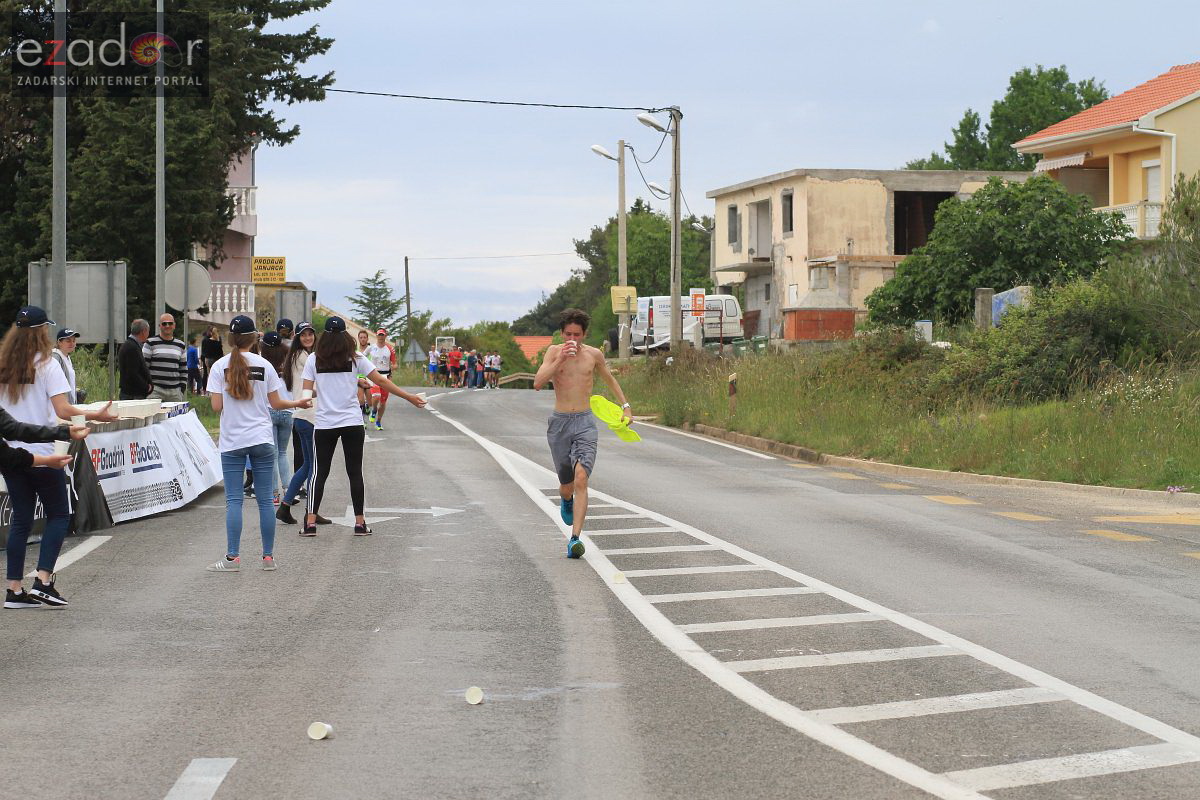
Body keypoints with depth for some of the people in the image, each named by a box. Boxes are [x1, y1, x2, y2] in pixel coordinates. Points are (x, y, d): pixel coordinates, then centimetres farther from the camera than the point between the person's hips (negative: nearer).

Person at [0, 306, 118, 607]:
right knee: (59, 516, 6)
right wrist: (97, 416, -8)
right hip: (41, 453, -5)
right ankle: (43, 582, -6)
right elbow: (63, 410, -16)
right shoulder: (46, 365, -9)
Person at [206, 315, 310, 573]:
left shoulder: (220, 366, -3)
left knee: (234, 500, 1)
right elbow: (276, 403, 4)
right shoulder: (264, 365, 1)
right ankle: (268, 556, 9)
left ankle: (232, 557, -4)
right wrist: (298, 403, 22)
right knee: (265, 499, 6)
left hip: (232, 442, -1)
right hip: (262, 440, 1)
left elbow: (216, 406, -6)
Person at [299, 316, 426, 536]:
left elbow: (307, 392, -3)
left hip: (324, 424, 0)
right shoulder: (355, 359, -1)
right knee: (355, 473, 7)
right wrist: (410, 398, 3)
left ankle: (310, 522, -2)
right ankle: (359, 522, 8)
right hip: (352, 423, 0)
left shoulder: (314, 360, 0)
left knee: (319, 473, 6)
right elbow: (381, 381, -2)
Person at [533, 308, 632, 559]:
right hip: (559, 423, 0)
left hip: (585, 424, 0)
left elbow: (609, 379, 24)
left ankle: (575, 538, -26)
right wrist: (560, 360, -22)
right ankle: (566, 500, 49)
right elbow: (538, 383, -13)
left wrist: (626, 406, 22)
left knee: (581, 479, -20)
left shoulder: (594, 355, 5)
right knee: (566, 485, 10)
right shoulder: (554, 351, 0)